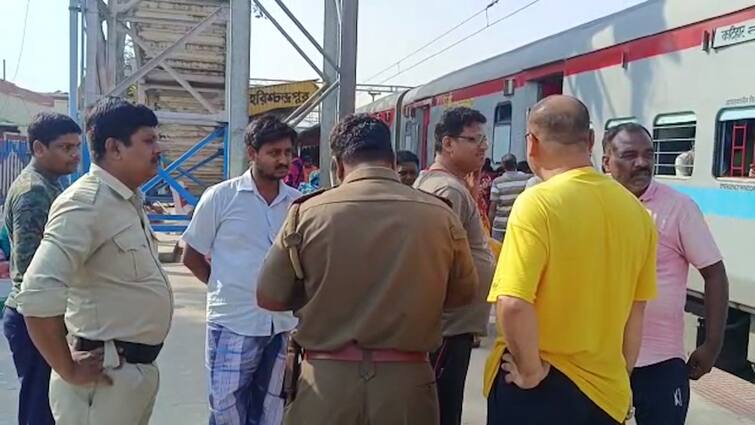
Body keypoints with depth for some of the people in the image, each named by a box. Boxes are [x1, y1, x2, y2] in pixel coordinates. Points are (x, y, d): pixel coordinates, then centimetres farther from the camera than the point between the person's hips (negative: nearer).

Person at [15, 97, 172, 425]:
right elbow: (38, 296, -29)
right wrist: (69, 370, -18)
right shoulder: (85, 202, -20)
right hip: (106, 377, -9)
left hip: (139, 368, 9)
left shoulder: (130, 201, 10)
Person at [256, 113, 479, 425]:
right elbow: (463, 293, 7)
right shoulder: (439, 215, -7)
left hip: (326, 381, 0)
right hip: (406, 381, 1)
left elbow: (270, 297, -1)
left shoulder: (308, 213, -10)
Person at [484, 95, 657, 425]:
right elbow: (637, 308, 9)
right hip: (606, 388, 6)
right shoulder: (634, 209, 1)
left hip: (540, 387, -5)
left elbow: (513, 305, -28)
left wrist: (530, 370, -13)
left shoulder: (538, 203, -18)